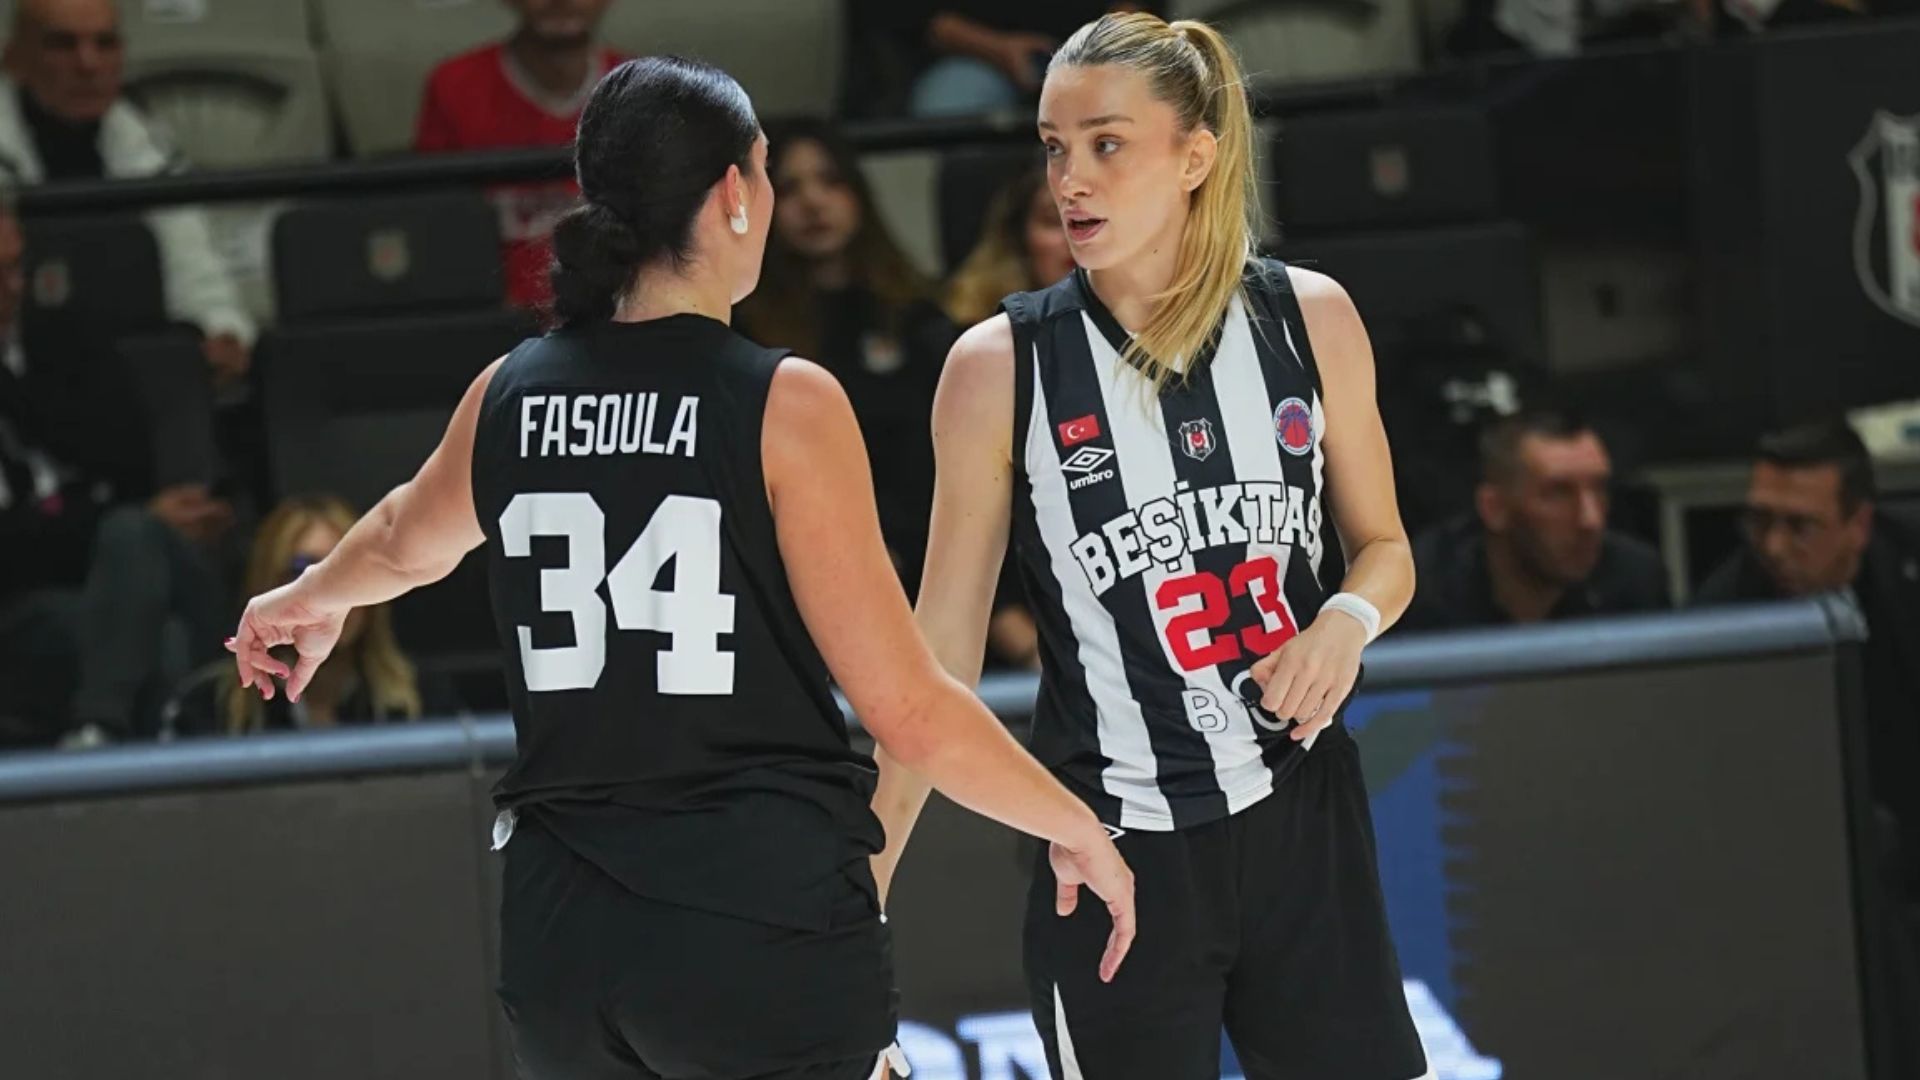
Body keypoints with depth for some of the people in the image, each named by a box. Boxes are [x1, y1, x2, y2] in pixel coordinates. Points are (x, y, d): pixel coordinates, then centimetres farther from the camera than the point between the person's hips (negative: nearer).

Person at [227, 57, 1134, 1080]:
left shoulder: (509, 395, 5)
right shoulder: (784, 403, -10)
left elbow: (404, 542, 30)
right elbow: (909, 712, -10)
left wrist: (309, 599, 52)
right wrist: (1078, 829, 5)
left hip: (562, 933, 5)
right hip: (765, 926, -5)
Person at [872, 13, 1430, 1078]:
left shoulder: (1306, 319, 1)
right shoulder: (1001, 368, -6)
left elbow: (1382, 543, 14)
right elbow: (942, 652, -2)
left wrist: (1346, 620, -9)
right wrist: (867, 871, -6)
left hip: (1301, 820, 3)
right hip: (1115, 850, -3)